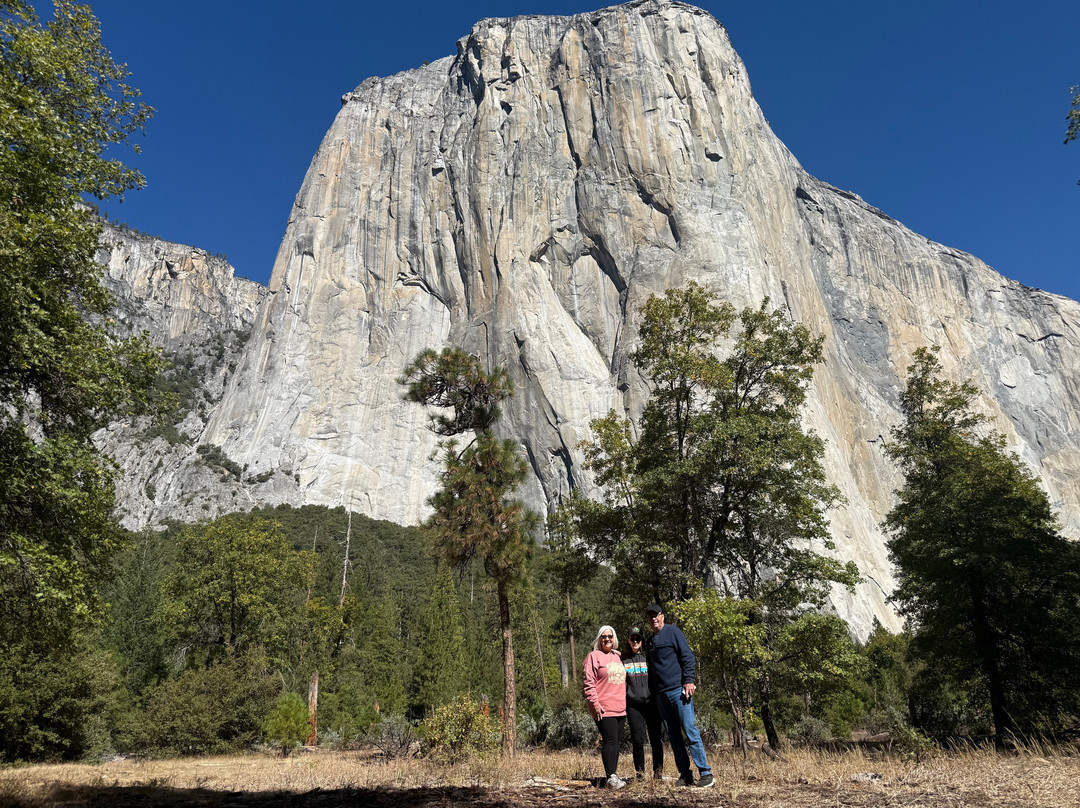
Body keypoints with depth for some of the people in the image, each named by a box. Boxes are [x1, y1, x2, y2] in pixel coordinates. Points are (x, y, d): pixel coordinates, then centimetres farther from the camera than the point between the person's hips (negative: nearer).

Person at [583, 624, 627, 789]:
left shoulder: (617, 657, 18)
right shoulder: (593, 656, -4)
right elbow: (589, 683, -9)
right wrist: (595, 703, -16)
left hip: (620, 708, 7)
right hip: (604, 709, -7)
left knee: (617, 741, 9)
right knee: (610, 740, -12)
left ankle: (613, 774, 17)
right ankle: (611, 777, -8)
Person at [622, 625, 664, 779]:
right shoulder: (623, 659, 7)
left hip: (651, 702, 0)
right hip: (633, 704, 0)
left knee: (656, 738, 0)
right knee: (637, 740, 0)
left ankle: (658, 771, 12)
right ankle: (640, 772, 13)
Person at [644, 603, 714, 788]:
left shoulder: (673, 632, 0)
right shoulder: (650, 642, 19)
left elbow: (687, 656, -7)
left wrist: (689, 680, -16)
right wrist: (652, 693, 18)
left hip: (678, 690, -7)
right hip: (661, 695, 7)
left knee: (690, 730, -9)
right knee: (673, 735, 7)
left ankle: (705, 773, -4)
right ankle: (685, 775, 13)